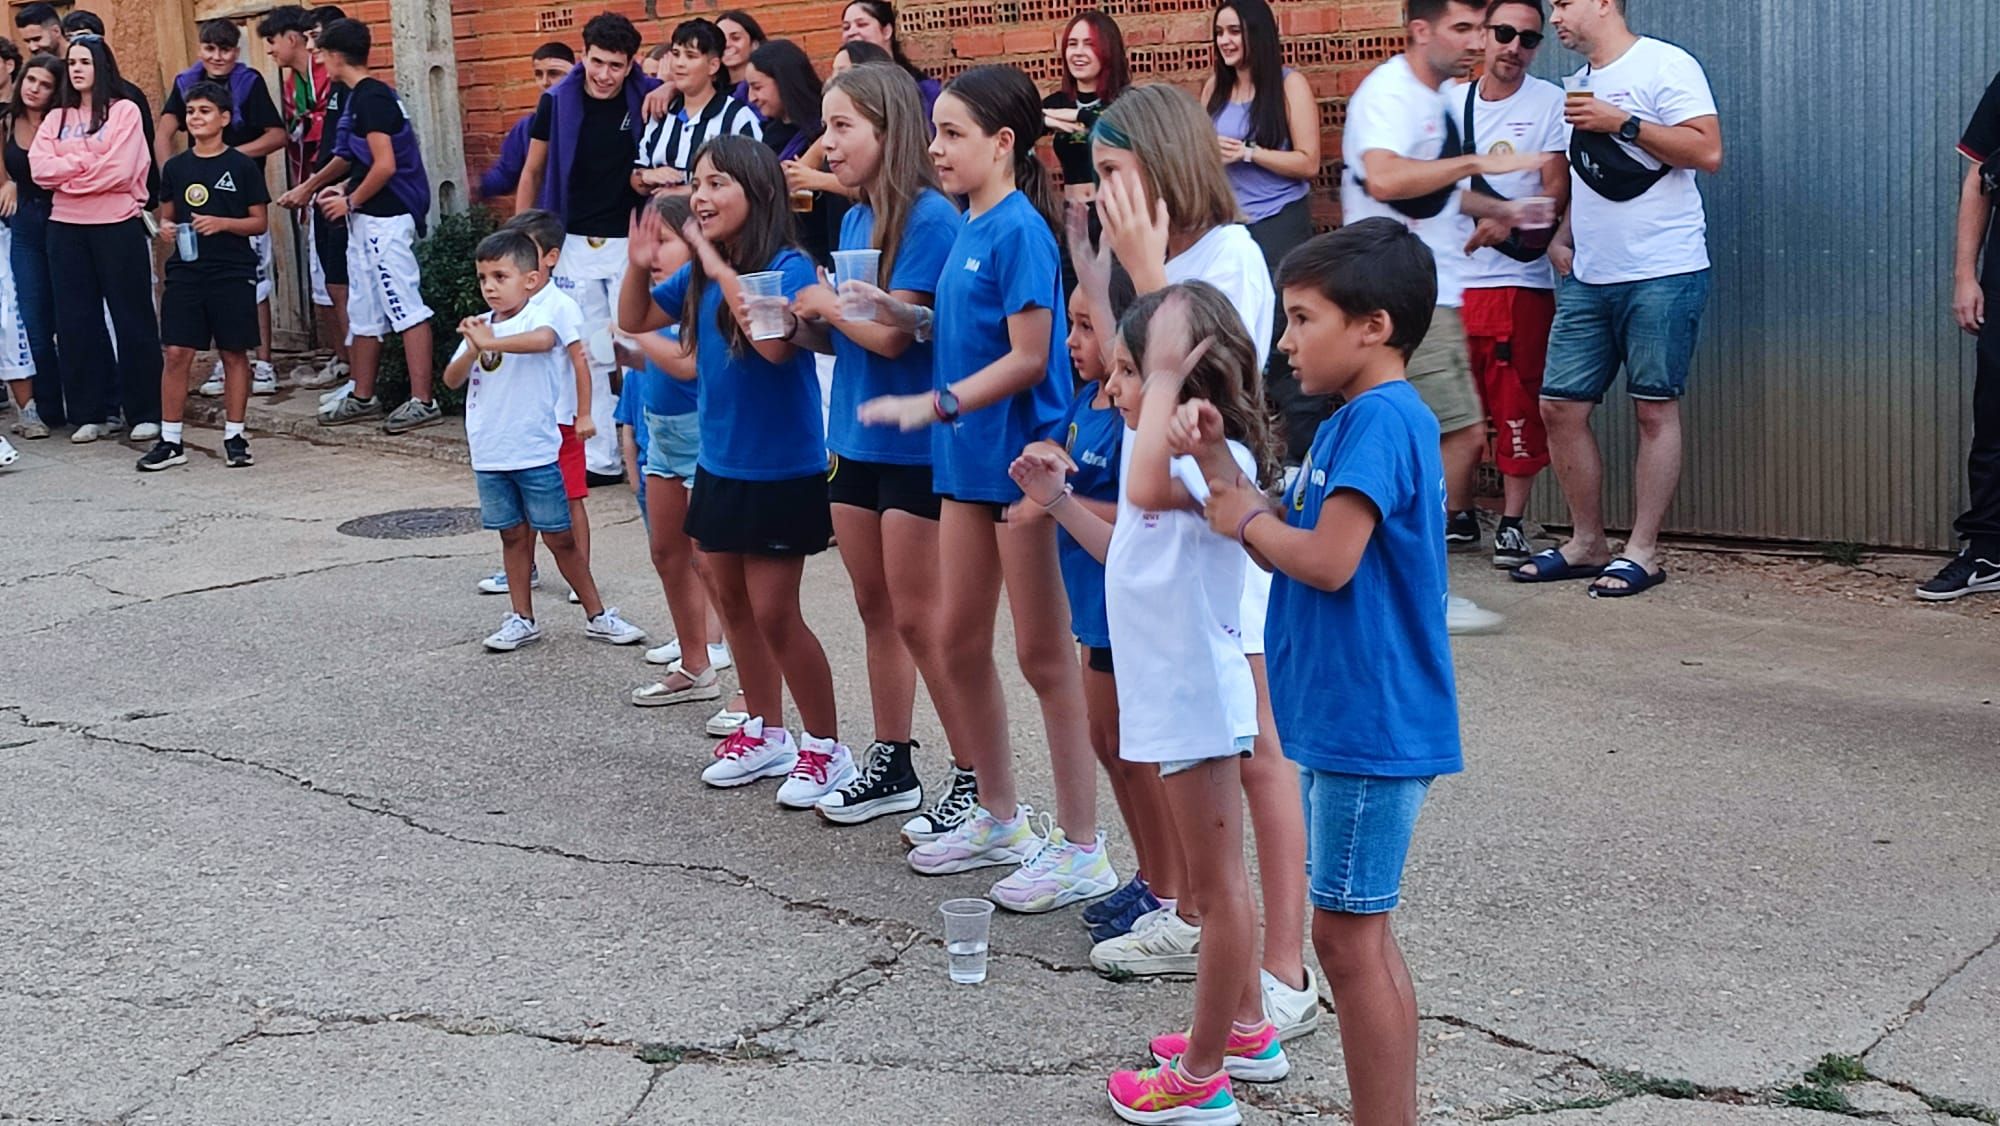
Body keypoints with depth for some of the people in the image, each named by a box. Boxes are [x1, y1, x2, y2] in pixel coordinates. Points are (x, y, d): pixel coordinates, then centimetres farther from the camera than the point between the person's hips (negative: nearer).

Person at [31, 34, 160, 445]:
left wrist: (67, 173, -5)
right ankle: (91, 413, 12)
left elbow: (120, 171, -13)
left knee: (132, 317, 0)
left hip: (117, 225, -5)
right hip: (66, 228, 5)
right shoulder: (56, 118, 13)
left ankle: (146, 412, 6)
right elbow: (40, 167, 0)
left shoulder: (125, 111, -1)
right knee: (76, 320, 5)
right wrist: (88, 161, -10)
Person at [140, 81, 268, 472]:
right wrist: (165, 228, -6)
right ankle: (170, 441, 4)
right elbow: (167, 215, 16)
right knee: (177, 352, -2)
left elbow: (260, 222, -1)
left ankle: (234, 436, 14)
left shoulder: (242, 166, -1)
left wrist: (222, 223, -16)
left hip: (233, 273, -3)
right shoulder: (176, 167, 8)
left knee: (234, 353, 4)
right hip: (185, 273, 3)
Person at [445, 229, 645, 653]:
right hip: (489, 455, 5)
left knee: (559, 537, 2)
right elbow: (452, 379, 3)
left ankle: (597, 615, 13)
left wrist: (490, 342, -37)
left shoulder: (539, 316, -10)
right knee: (513, 536, 13)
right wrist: (472, 350, -15)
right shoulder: (479, 326, 9)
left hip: (536, 453, -5)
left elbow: (543, 339, -34)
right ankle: (521, 619, 21)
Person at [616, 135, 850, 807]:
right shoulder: (699, 273, 3)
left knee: (774, 613, -4)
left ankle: (827, 749, 11)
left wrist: (722, 270, -28)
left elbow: (774, 342, -34)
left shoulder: (787, 266, -17)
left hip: (781, 470, -8)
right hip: (720, 466, 8)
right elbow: (635, 322, 15)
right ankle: (766, 734, 31)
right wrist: (639, 266, -3)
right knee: (732, 601, 16)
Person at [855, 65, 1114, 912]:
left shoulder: (1018, 230, -15)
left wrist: (933, 404, -23)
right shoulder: (967, 228, 10)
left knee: (1043, 653, -2)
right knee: (958, 638, 14)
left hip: (1021, 457, -9)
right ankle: (1000, 820, 29)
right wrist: (903, 317, 2)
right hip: (969, 459, 9)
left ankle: (1082, 849, 8)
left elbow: (1028, 357, -18)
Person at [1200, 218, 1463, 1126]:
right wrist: (1219, 464, 5)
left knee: (1348, 938, -4)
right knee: (1362, 938, 16)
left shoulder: (1381, 420, -17)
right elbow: (1292, 546, 14)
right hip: (1344, 720, 10)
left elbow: (1327, 559, -25)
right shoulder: (1354, 422, 15)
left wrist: (1246, 522, -8)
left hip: (1368, 725, -10)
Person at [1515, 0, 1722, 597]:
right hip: (1588, 279, 8)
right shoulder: (1580, 85, 19)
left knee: (1655, 409, -1)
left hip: (1661, 277, -8)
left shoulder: (1664, 66, -5)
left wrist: (1621, 122, -17)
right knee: (1560, 406, 3)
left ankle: (1642, 553, 4)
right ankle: (1587, 543, 15)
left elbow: (1708, 151, -16)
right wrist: (1560, 236, 12)